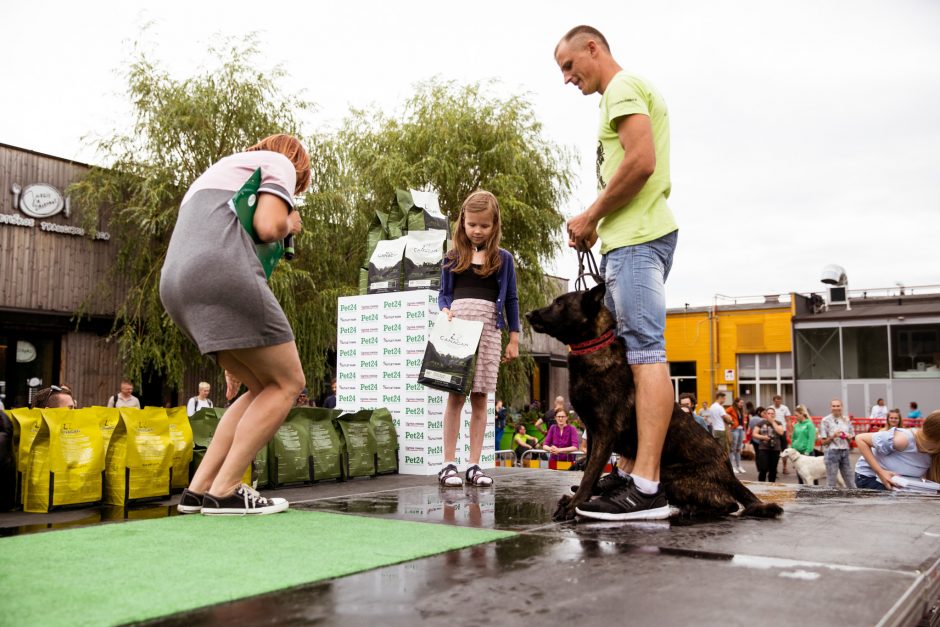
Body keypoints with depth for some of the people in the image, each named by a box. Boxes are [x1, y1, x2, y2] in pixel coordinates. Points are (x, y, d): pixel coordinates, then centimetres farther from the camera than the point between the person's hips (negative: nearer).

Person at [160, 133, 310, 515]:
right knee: (288, 383, 2)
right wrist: (290, 224, 16)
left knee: (265, 388, 14)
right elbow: (269, 227, -4)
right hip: (223, 273, -8)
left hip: (176, 284, 9)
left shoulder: (215, 171, 39)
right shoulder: (279, 162, 14)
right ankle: (224, 492, -3)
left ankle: (198, 489, 10)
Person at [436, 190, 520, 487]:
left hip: (488, 331, 0)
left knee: (480, 398, 1)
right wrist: (444, 311, -9)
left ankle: (474, 465, 5)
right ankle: (449, 464, 0)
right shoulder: (452, 257, 11)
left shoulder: (503, 259, 11)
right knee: (455, 395, -3)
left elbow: (511, 300, 12)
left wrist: (514, 339, 8)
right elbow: (443, 294, 14)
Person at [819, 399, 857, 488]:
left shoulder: (846, 420, 11)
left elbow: (851, 439, 16)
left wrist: (848, 437, -5)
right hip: (832, 452, -4)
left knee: (850, 481, 9)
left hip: (845, 451, 5)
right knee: (831, 482, -1)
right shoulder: (826, 421, -2)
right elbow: (824, 441, -3)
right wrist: (833, 436, -19)